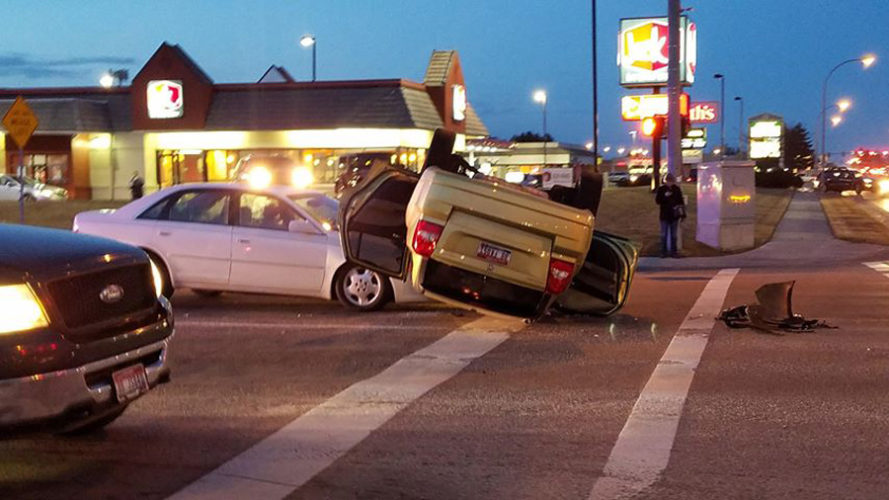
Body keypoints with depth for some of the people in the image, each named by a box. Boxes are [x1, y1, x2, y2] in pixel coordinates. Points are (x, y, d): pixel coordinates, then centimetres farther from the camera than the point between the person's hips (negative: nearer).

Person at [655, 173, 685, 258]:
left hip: (674, 215, 1)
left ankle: (673, 251, 15)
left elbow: (681, 202, 5)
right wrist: (665, 196, -22)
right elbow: (657, 201, -6)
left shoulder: (677, 189, 2)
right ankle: (663, 251, 10)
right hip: (664, 215, -1)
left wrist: (683, 213, 2)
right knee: (664, 235, 3)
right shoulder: (661, 189, -2)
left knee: (673, 235, 9)